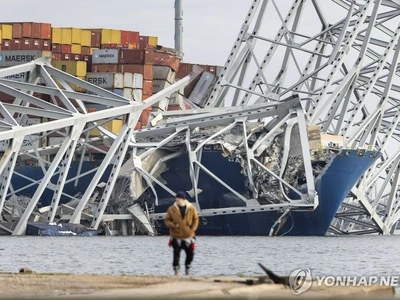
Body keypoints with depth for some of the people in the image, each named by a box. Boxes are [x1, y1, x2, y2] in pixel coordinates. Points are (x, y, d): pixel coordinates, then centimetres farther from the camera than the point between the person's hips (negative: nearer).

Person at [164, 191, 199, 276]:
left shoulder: (191, 208, -2)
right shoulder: (172, 209, -3)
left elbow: (196, 219, 5)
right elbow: (167, 220, 3)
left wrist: (192, 230, -6)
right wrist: (172, 225, -17)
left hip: (188, 236, 1)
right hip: (176, 236, -1)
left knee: (190, 254, 8)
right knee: (176, 255, -4)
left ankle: (187, 267, 33)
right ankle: (176, 271, 7)